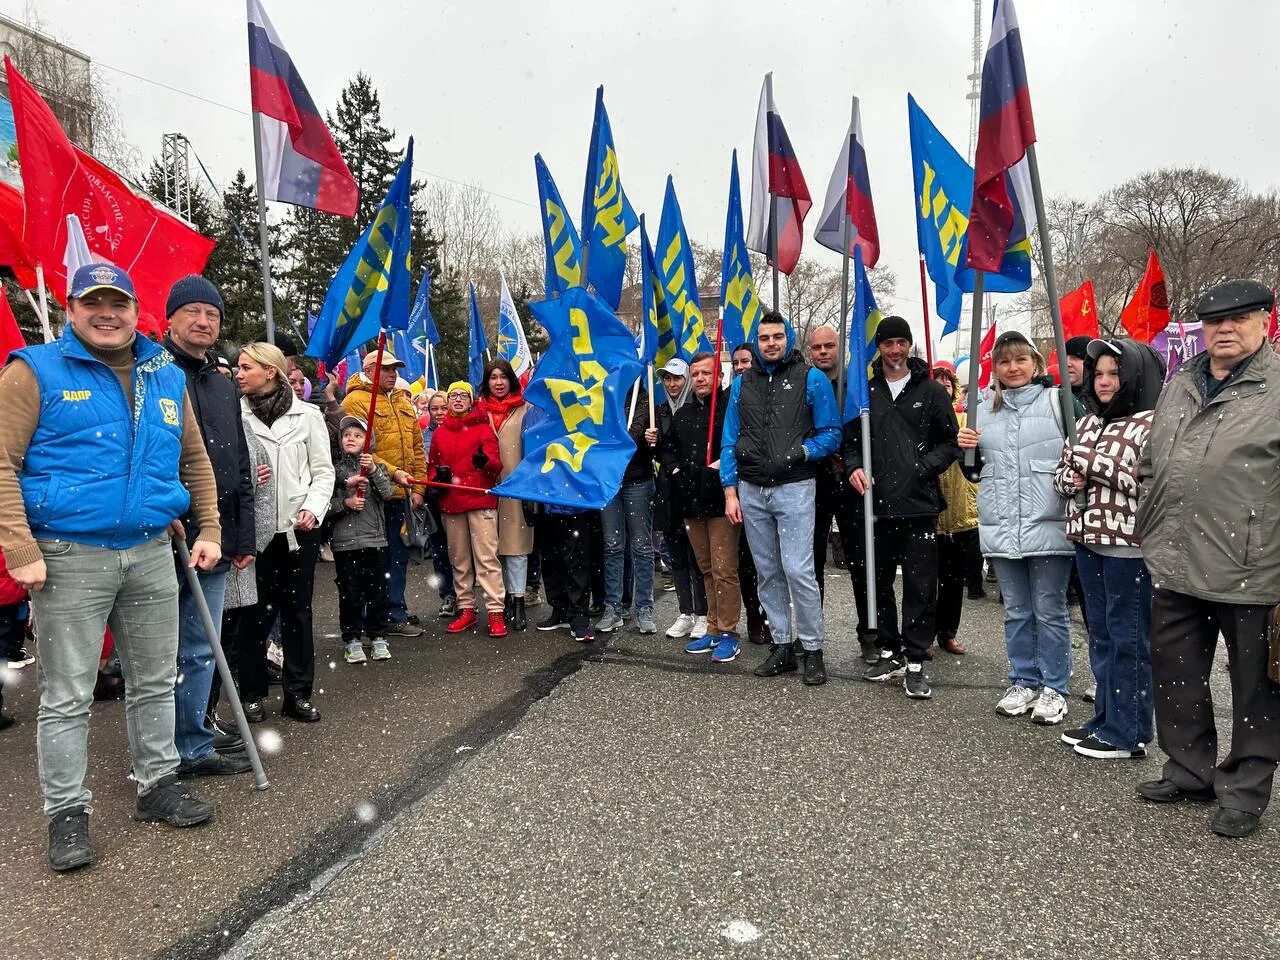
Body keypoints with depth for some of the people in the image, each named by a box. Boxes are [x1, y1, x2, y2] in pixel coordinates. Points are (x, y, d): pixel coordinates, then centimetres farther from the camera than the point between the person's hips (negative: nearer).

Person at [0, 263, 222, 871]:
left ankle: (158, 784, 30)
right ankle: (66, 811, 19)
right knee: (68, 696, 5)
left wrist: (209, 530, 10)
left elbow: (195, 461, 16)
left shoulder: (167, 378, 10)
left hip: (151, 555, 5)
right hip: (69, 559, -4)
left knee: (155, 682, 14)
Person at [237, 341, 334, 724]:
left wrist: (313, 508, -9)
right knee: (256, 611, 5)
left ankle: (298, 692, 17)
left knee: (297, 608, 7)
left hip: (298, 527, 1)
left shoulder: (307, 415, 3)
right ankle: (252, 693, 19)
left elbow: (323, 470, 4)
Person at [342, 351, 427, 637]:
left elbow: (417, 447, 15)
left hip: (401, 495, 7)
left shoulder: (403, 402, 15)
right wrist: (393, 472, -22)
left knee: (398, 555, 13)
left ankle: (396, 614, 23)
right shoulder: (355, 402, -8)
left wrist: (418, 488, 9)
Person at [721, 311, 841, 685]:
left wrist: (799, 452, -17)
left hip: (794, 489, -4)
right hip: (751, 491, 4)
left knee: (798, 571, -9)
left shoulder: (811, 379, 0)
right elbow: (729, 441, 10)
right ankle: (781, 646, 20)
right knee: (768, 573, 9)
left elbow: (831, 434, -1)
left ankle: (813, 650, 6)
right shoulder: (742, 383, 10)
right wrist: (730, 492, 4)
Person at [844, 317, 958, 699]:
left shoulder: (931, 390, 4)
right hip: (877, 502, 3)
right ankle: (890, 652, 25)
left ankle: (915, 661, 9)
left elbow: (951, 441, 4)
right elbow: (851, 438, 14)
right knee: (879, 582, 11)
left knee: (921, 586, -1)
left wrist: (923, 467, -10)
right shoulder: (865, 391, 9)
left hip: (919, 503, -2)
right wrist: (854, 466, -5)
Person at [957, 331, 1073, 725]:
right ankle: (1024, 682, 27)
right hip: (1001, 527, 4)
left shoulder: (1057, 401, 0)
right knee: (1016, 612, 14)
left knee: (1049, 611, 6)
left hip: (1048, 526, -4)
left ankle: (1054, 688, 19)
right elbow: (976, 470, 19)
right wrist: (966, 449, -1)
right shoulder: (985, 409, 13)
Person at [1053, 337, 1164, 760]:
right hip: (1089, 540, 8)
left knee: (1128, 638, 2)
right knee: (1101, 635, 16)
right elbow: (1062, 473, 17)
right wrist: (1072, 479, -5)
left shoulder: (1151, 424, -9)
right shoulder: (1088, 422, 14)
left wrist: (1096, 464, -19)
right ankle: (1105, 719, 28)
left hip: (1129, 545, -7)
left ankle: (1127, 733, 13)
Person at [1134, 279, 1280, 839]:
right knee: (1177, 677, 16)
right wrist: (1149, 530, 16)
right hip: (1176, 565, 6)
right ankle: (1190, 772, 33)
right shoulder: (1179, 385, 13)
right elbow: (1150, 464, 20)